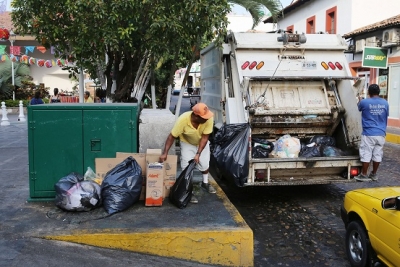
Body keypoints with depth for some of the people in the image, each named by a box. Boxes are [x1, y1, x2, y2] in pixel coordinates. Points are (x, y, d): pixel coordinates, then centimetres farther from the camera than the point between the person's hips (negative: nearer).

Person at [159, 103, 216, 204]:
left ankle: (205, 183, 35)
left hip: (202, 142, 2)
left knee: (205, 163, 8)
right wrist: (165, 153, -33)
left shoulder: (208, 119, -34)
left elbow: (205, 137, -26)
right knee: (187, 166, -8)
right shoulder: (183, 119, -39)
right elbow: (172, 136, -29)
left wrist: (198, 154, -29)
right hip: (187, 143, -2)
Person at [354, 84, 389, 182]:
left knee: (366, 154, 2)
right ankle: (374, 174, 20)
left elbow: (358, 108, 14)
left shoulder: (364, 102, -10)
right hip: (381, 134, 4)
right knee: (377, 154, 10)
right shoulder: (385, 103, 2)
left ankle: (364, 175, 7)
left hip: (368, 134, -4)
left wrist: (360, 100, 34)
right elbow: (386, 117, 14)